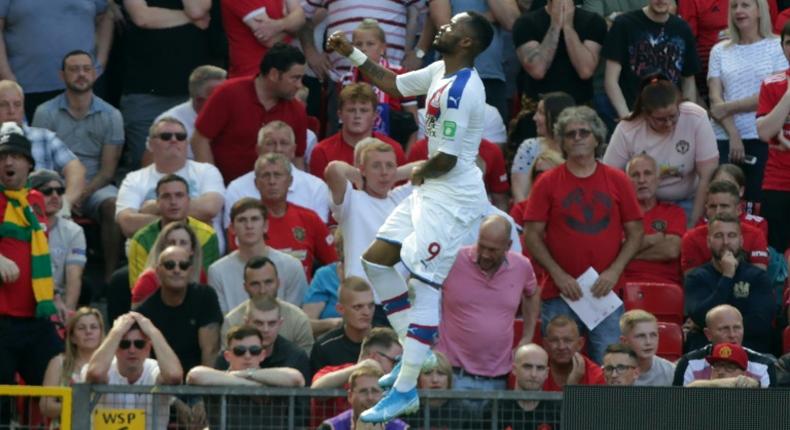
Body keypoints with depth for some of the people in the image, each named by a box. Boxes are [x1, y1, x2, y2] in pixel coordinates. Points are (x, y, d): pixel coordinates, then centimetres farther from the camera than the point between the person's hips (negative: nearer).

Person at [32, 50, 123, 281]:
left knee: (114, 206, -32)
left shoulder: (111, 116, 6)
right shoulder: (45, 113, 4)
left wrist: (83, 193, -17)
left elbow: (107, 170, 3)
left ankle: (110, 278, -28)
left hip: (95, 186, 1)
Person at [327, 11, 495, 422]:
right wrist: (352, 54, 19)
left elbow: (446, 160, -23)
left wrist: (420, 173, -2)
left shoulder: (459, 90, -23)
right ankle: (413, 353, 22)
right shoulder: (440, 71, 7)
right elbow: (394, 84, 24)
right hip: (431, 189, 10)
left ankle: (405, 391, -9)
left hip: (452, 197, -10)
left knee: (424, 287, -11)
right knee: (375, 260, 12)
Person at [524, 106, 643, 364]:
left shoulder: (617, 181, 8)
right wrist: (558, 274, -8)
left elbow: (635, 232, 9)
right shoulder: (548, 183, 5)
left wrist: (614, 271, -5)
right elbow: (532, 234, 2)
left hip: (605, 292, 1)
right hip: (559, 294, -1)